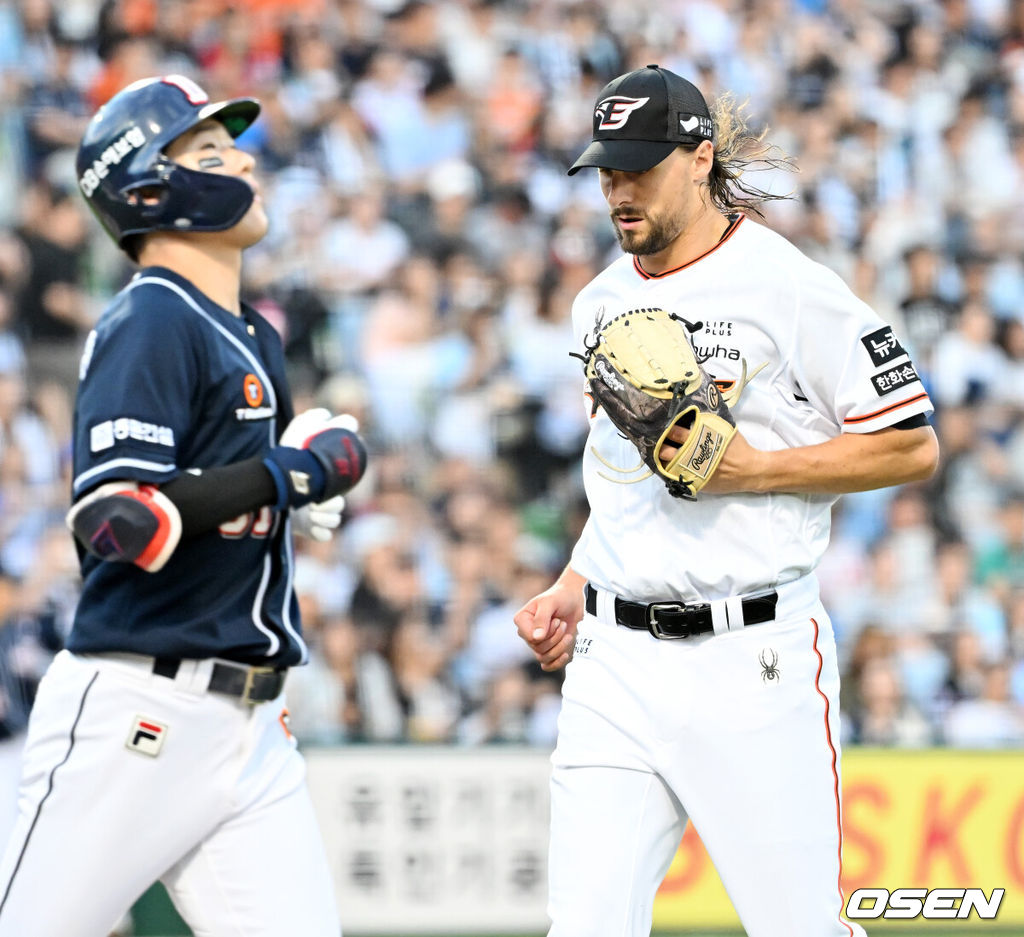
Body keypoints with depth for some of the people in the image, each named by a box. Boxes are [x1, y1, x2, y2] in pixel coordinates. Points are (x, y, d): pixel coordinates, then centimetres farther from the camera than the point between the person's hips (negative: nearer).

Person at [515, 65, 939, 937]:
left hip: (755, 659, -6)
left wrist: (751, 470, -15)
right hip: (615, 660, 6)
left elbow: (911, 446, -7)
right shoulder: (602, 303, 15)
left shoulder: (789, 287, -7)